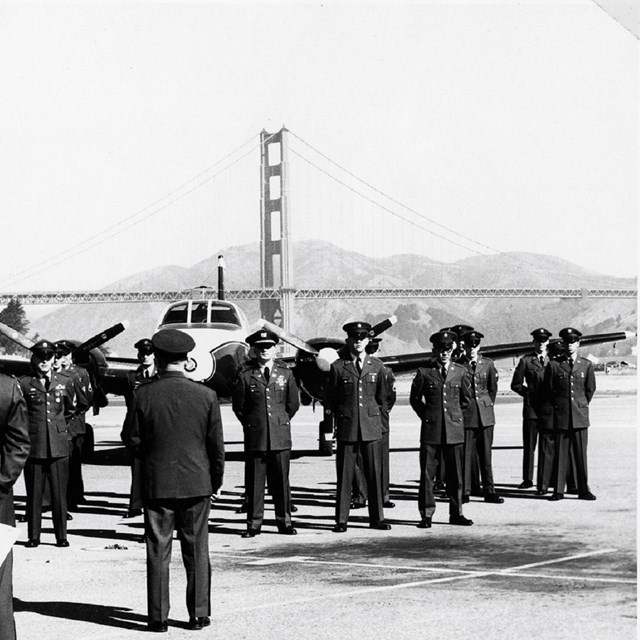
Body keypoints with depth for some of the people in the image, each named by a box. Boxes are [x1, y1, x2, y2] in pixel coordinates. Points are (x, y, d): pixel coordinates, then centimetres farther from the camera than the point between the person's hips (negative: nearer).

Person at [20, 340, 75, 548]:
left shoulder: (65, 382, 8)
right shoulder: (24, 383, 1)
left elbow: (71, 410, 24)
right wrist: (27, 430, 9)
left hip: (58, 446, 1)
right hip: (33, 446, -1)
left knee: (59, 494, 2)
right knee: (34, 494, 2)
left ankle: (61, 536, 10)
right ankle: (33, 536, 11)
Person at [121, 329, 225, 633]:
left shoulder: (143, 395, -9)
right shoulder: (206, 395, -6)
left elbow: (131, 439, -2)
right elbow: (216, 445, -1)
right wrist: (215, 481, 12)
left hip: (156, 483, -1)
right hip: (196, 482, 1)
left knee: (158, 552, 6)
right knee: (196, 551, 10)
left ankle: (158, 617, 9)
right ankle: (199, 614, 14)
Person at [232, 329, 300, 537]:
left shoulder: (285, 373, 6)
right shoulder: (245, 375, -1)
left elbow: (293, 403, 15)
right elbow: (238, 405, 7)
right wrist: (251, 424, 9)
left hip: (280, 436, 1)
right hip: (255, 437, -1)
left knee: (281, 481, 4)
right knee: (254, 482, 1)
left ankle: (284, 522, 13)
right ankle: (253, 524, 8)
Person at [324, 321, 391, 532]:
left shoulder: (376, 366, 7)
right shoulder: (338, 367, 2)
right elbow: (329, 400, 7)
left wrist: (378, 417, 12)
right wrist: (333, 421, 4)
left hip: (371, 427, 2)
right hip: (346, 426, -2)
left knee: (375, 473, 3)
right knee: (344, 475, 0)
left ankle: (377, 518, 11)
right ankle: (341, 520, 6)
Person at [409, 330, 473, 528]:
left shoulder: (461, 371, 6)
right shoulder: (424, 372, 0)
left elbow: (467, 398, 17)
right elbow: (414, 398, 11)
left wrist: (457, 417, 13)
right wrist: (426, 416, 7)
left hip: (454, 430, 2)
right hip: (430, 430, -1)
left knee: (455, 474, 5)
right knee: (427, 474, -1)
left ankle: (456, 513, 15)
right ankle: (426, 515, 5)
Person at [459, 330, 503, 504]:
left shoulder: (488, 364, 6)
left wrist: (489, 404, 14)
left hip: (485, 414, 2)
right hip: (465, 414, -2)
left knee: (485, 453, 5)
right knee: (466, 453, -3)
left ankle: (489, 491, 10)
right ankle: (465, 491, 4)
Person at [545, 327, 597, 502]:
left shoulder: (586, 365, 6)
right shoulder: (554, 365, 2)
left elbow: (590, 389, 15)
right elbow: (548, 389, 9)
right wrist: (557, 406, 9)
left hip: (580, 416, 1)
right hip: (561, 416, -1)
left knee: (581, 454, 2)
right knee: (560, 453, 0)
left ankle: (583, 490, 8)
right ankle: (558, 490, 5)